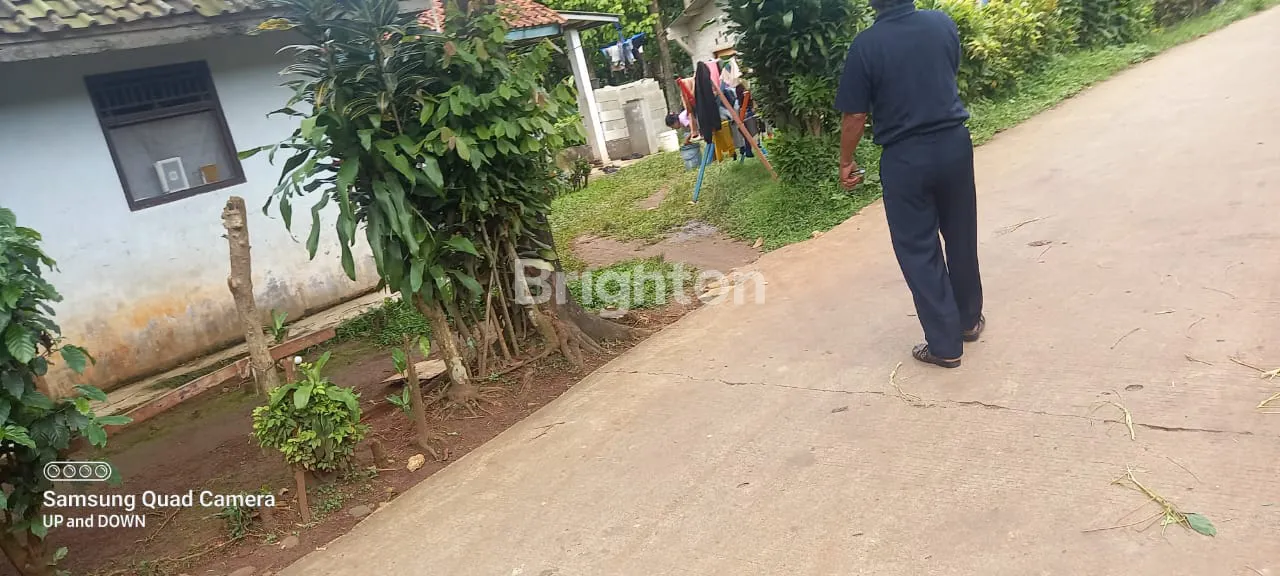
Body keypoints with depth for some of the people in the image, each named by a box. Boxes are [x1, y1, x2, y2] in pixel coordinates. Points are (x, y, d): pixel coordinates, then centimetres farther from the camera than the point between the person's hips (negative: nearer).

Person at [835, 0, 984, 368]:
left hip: (905, 157, -4)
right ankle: (969, 320, 35)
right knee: (961, 237, 19)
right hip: (954, 142, 5)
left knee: (918, 250, 6)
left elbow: (855, 114, -11)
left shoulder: (866, 44, -14)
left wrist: (846, 161, 2)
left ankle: (945, 344, 12)